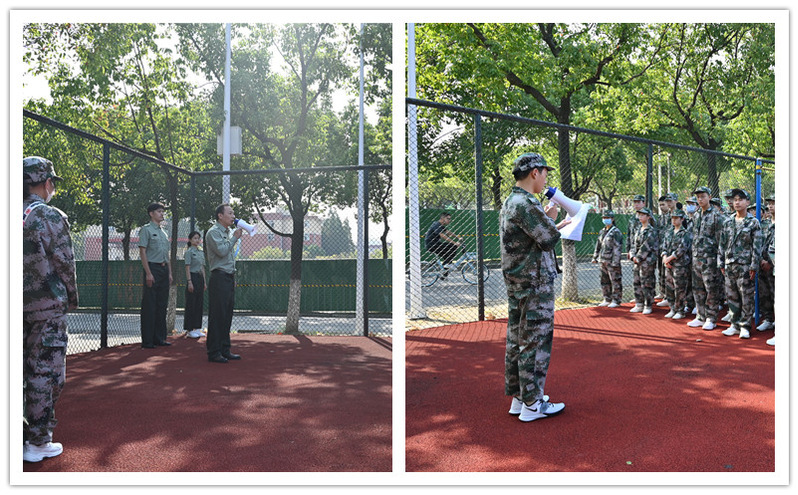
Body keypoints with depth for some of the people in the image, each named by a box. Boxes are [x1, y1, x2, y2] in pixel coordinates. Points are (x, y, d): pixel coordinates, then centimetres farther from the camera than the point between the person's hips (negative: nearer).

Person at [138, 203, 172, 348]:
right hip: (152, 268, -8)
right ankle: (147, 341, -3)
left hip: (164, 269, 8)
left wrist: (169, 273, 14)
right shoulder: (146, 230, -3)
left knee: (162, 305, 10)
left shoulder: (164, 232, 20)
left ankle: (159, 338, 17)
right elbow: (142, 252, -11)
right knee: (149, 306, -6)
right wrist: (148, 273, -18)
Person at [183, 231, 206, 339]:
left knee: (199, 304, 8)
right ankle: (189, 330, 1)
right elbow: (187, 268, -11)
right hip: (192, 277, -8)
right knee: (191, 304, -4)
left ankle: (197, 328, 14)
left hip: (200, 278, 8)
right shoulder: (189, 251, -7)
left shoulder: (201, 252, 15)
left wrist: (204, 282, 14)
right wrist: (189, 282, -17)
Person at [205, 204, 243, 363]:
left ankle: (225, 350, 16)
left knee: (227, 316, 10)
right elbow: (221, 251, -21)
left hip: (229, 278, 9)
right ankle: (213, 352, -2)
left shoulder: (227, 232, 20)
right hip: (219, 278, -9)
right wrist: (235, 237, -9)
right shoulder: (213, 232, -7)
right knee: (217, 316, -7)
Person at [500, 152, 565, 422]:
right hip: (535, 283, -10)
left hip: (515, 282, 10)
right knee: (536, 341, -2)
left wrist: (546, 219, 14)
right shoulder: (526, 203, -18)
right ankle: (532, 404, 6)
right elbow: (549, 238, -18)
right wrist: (550, 217, -1)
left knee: (516, 339, 14)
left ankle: (518, 396, 24)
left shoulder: (509, 202, 14)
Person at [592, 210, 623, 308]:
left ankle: (616, 301, 6)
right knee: (604, 281, 12)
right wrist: (595, 257, 17)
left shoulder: (616, 232, -10)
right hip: (603, 261, 8)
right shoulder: (602, 232, 14)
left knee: (615, 281, -1)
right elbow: (598, 245, 21)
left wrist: (615, 262, -19)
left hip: (612, 261, -8)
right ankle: (607, 299, 22)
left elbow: (617, 248, -14)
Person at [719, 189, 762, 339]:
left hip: (745, 266, -5)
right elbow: (722, 244, 14)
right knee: (732, 297, 9)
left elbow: (757, 246, -7)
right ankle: (735, 324, 18)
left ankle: (745, 326, 8)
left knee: (747, 298, 0)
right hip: (730, 265, 5)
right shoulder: (728, 223, 11)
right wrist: (721, 263, 9)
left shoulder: (753, 222, -3)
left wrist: (754, 266, -12)